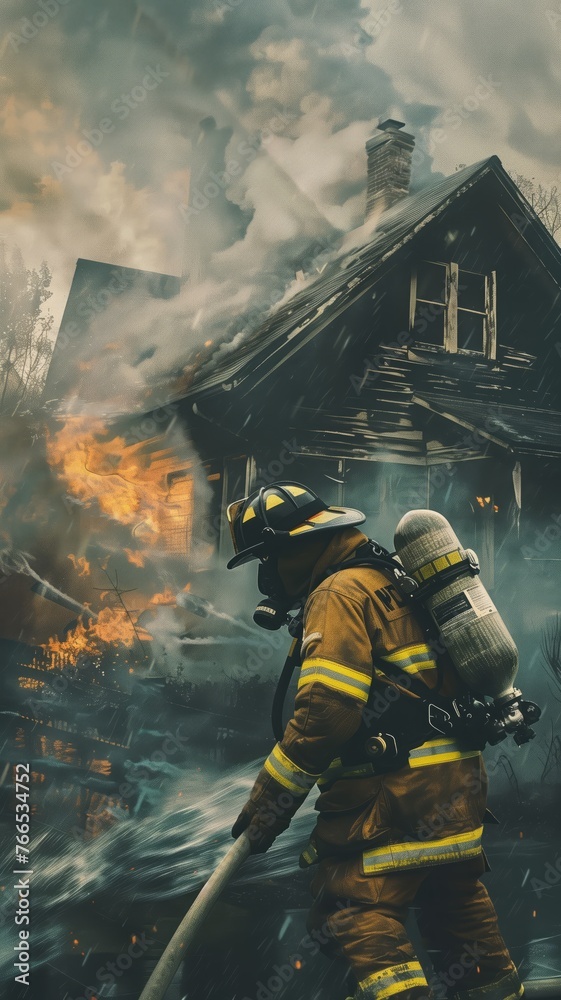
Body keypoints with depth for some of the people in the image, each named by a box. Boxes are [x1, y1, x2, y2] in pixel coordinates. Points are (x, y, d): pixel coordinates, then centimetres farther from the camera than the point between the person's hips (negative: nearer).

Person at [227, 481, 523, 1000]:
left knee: (354, 904, -5)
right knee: (453, 893, 22)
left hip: (400, 785, -10)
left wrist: (269, 800, -14)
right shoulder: (385, 579, 16)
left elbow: (326, 711, -22)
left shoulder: (340, 592, -13)